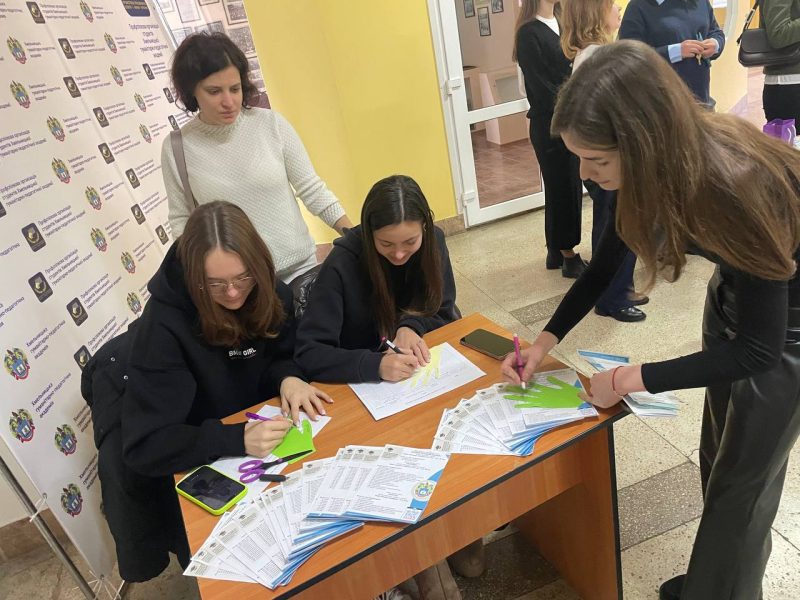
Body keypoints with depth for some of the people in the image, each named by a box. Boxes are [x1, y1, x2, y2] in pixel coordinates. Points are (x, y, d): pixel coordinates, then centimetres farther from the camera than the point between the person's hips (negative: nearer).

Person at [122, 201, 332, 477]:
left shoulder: (272, 294, -9)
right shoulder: (164, 325, -22)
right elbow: (143, 445, -20)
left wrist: (288, 378, -16)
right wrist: (238, 440, -32)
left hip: (267, 431, 4)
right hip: (206, 461, -4)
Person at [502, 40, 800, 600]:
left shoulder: (734, 185, -39)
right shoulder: (660, 164, -18)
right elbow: (607, 262, -2)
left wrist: (631, 379, -25)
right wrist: (547, 340, -6)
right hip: (734, 298, 6)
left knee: (741, 482, 7)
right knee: (716, 459, 19)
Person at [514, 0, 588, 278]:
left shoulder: (562, 23, 14)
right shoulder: (529, 33, -10)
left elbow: (573, 70, 11)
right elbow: (542, 88, -14)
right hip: (550, 125, -7)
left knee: (570, 187, 11)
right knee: (561, 188, 1)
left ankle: (557, 250, 23)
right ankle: (568, 255, 14)